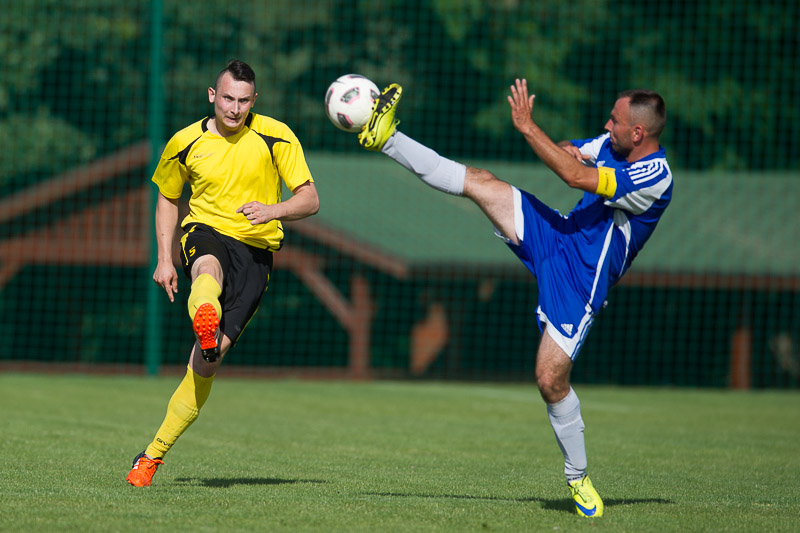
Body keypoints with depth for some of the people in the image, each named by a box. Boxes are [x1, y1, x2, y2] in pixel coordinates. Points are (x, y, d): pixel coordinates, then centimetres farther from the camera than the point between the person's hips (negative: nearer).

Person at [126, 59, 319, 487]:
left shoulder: (275, 137, -1)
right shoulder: (186, 144, 4)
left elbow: (309, 200, -1)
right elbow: (167, 198, 20)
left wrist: (273, 211, -22)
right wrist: (164, 260, 10)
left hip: (256, 249, -1)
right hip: (205, 232, 1)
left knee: (208, 359, -12)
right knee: (209, 267, -41)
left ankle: (154, 453, -2)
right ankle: (204, 320, -78)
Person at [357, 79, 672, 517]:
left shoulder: (654, 178, -23)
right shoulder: (611, 145, 3)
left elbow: (575, 176, -29)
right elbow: (570, 155, 21)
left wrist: (527, 126, -25)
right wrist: (564, 150, -5)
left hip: (582, 280, -7)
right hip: (553, 236, 7)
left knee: (551, 380, -11)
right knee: (480, 184, -9)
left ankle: (578, 477, 8)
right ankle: (386, 139, -4)